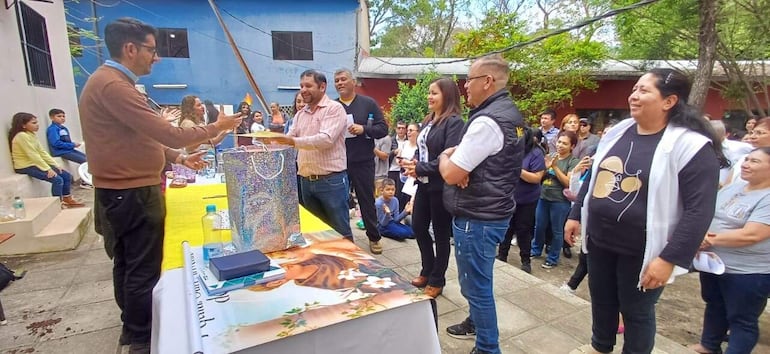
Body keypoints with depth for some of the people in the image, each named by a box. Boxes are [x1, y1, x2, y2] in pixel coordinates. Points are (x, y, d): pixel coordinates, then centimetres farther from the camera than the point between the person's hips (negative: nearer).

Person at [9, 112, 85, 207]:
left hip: (36, 164, 9)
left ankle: (67, 199, 15)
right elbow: (33, 155, -22)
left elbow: (42, 152, 9)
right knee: (57, 179, -22)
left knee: (67, 176, 2)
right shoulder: (21, 136, -18)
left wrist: (55, 165, 2)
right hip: (26, 167, -9)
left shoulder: (31, 135, 10)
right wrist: (48, 169, -22)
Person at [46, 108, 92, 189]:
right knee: (84, 160, -15)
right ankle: (84, 182, -5)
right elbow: (56, 143, -21)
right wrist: (73, 145, -18)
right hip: (61, 152, -9)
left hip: (69, 149, 9)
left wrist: (74, 144, 0)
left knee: (88, 158, 5)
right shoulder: (52, 129, -11)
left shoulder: (63, 128, 14)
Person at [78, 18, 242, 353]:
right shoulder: (113, 85, -21)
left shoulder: (111, 81, 14)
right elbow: (167, 133, -26)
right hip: (133, 194, -11)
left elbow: (142, 137, 16)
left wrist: (178, 157, 10)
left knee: (127, 264, 20)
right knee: (144, 270, 2)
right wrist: (216, 127, -13)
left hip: (123, 191, 11)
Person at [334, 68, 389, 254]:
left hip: (363, 162, -2)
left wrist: (364, 129, -18)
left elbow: (383, 129, -2)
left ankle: (374, 237, 24)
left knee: (367, 201, 9)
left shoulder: (368, 103, 2)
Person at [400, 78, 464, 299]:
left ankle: (437, 281, 25)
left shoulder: (454, 122, -13)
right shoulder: (429, 120, 13)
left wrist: (419, 169, -18)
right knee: (418, 226, 15)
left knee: (441, 233, 7)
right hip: (424, 184, 8)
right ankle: (427, 271, 36)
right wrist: (411, 163, -7)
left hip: (442, 186, -8)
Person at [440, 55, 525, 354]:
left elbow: (450, 174, -24)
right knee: (477, 281, 25)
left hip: (477, 218, -10)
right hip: (492, 211, 10)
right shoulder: (509, 112, 10)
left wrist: (445, 157, -3)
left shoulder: (487, 120, -24)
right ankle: (476, 322, 45)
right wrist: (456, 155, -6)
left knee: (476, 285, 5)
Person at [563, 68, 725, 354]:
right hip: (599, 241, 6)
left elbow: (699, 209, -17)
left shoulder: (691, 145, -14)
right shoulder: (617, 132, 4)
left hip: (640, 251, -6)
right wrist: (576, 215, 14)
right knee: (601, 302, 22)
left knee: (636, 312, 13)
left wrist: (670, 258, -20)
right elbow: (593, 177, 14)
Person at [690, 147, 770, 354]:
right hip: (712, 263, 8)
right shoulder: (731, 188, 6)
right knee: (714, 307, 23)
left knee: (742, 320, 8)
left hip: (748, 273, -8)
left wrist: (711, 239, -17)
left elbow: (751, 235, -26)